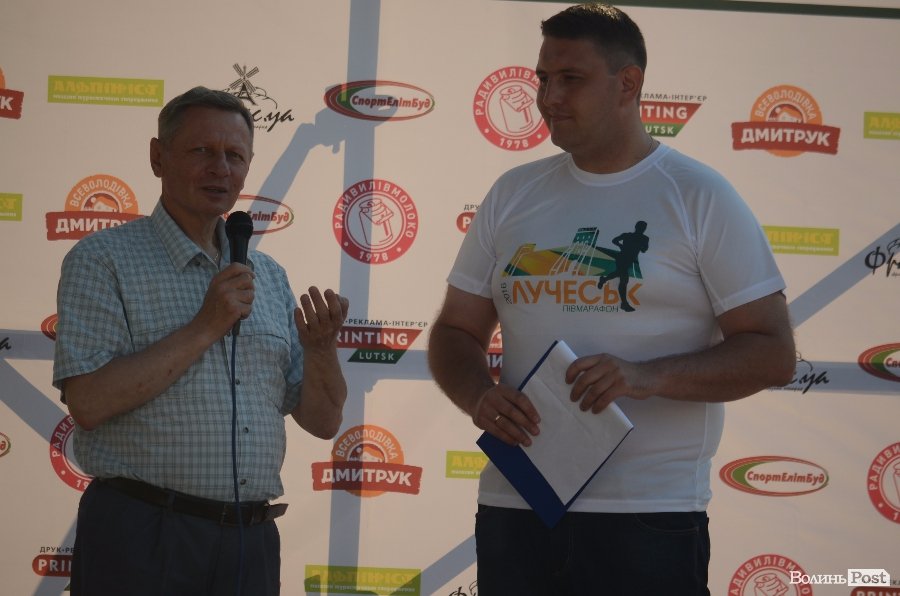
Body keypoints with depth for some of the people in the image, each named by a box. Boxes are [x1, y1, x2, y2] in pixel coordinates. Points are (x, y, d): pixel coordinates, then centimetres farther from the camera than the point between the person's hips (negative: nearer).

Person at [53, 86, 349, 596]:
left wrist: (320, 347, -7)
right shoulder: (103, 260, -2)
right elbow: (89, 402, -15)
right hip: (142, 539, -5)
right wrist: (205, 328, -14)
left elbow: (323, 420, 12)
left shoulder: (269, 276, 13)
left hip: (252, 543, 5)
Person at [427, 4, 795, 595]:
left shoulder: (701, 197, -1)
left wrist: (649, 377, -20)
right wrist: (479, 397, -8)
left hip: (650, 519, -4)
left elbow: (773, 353, -5)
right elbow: (455, 332, 14)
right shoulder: (514, 194, 11)